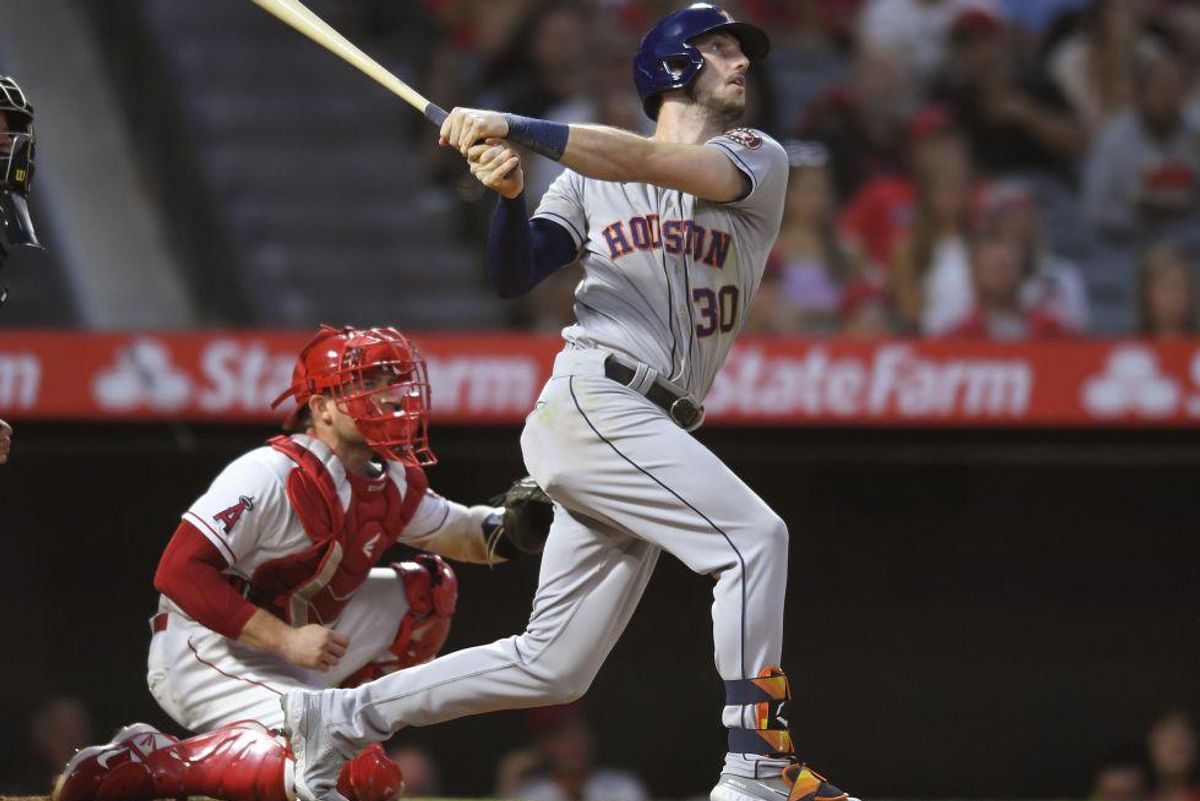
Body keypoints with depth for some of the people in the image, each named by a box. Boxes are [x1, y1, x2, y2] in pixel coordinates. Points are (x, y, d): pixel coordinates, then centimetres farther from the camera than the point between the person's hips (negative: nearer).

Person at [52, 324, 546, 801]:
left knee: (427, 588, 12)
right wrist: (285, 639, -27)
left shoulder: (392, 485, 5)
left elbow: (459, 533, 22)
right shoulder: (270, 477, -20)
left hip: (286, 652, 9)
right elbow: (179, 572, -24)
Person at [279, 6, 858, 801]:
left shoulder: (758, 161, 11)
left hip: (654, 435, 4)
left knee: (552, 668, 4)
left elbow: (658, 164, -8)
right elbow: (514, 279, 5)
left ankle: (338, 719, 16)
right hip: (593, 400, -4)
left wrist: (517, 129, -17)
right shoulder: (591, 176, 12)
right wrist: (510, 192, -14)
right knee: (753, 538, -22)